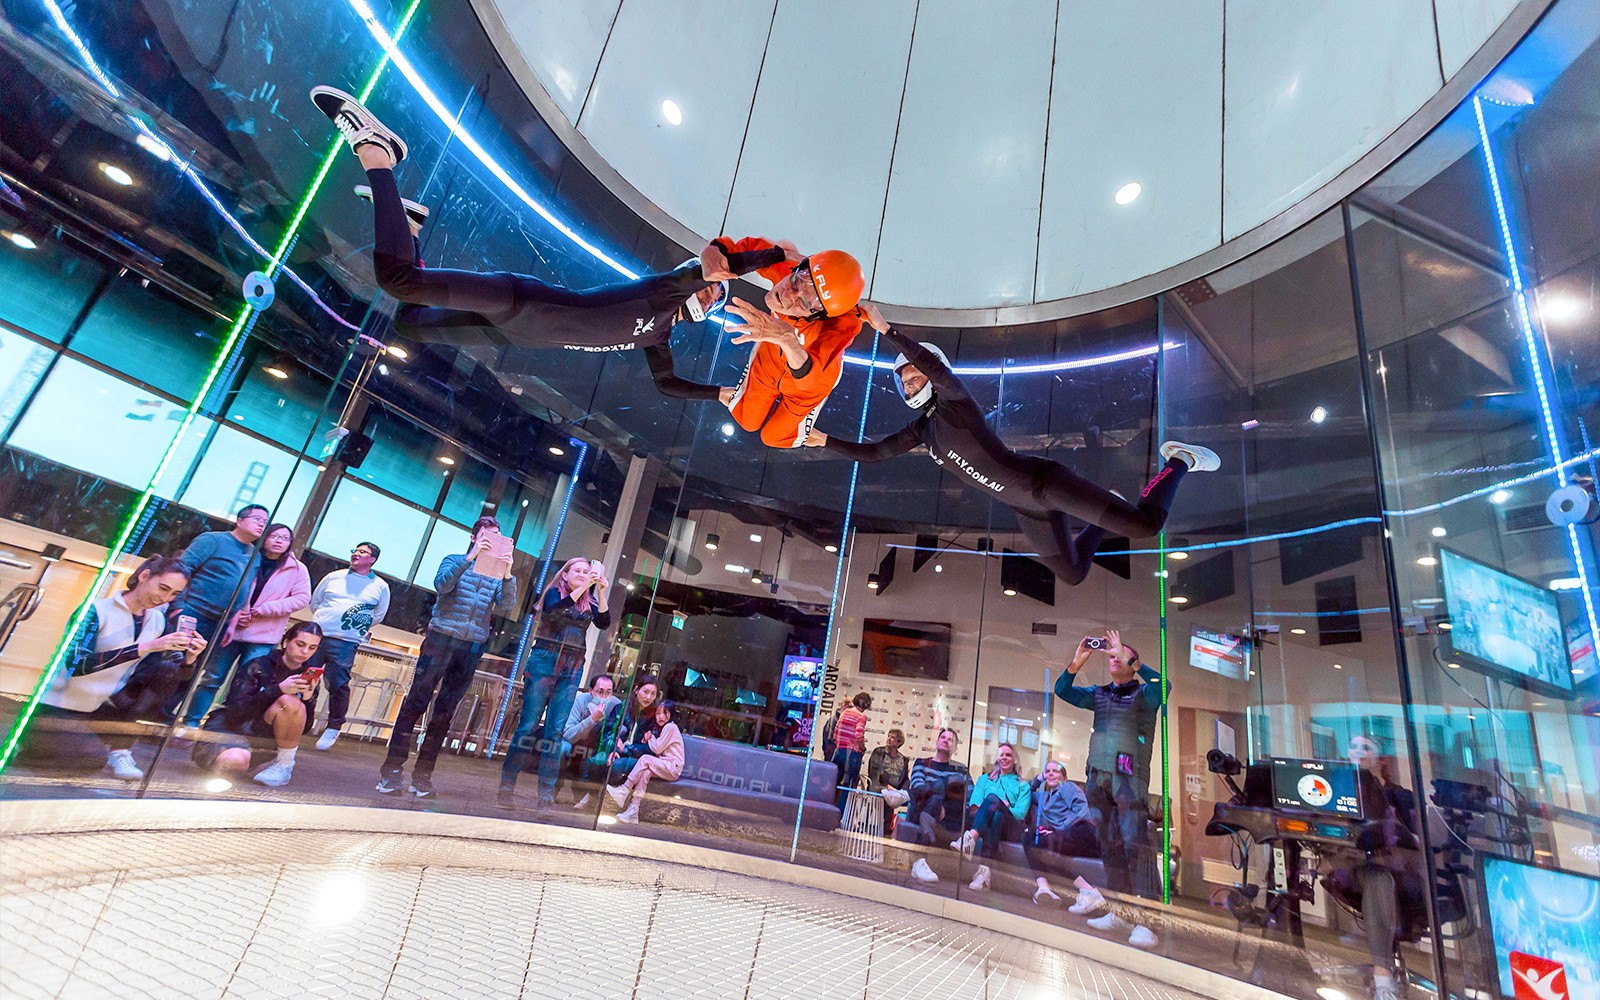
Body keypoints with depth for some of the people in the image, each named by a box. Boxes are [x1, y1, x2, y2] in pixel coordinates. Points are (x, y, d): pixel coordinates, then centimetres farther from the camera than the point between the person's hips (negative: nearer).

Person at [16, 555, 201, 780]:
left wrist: (188, 657, -22)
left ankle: (120, 751, -7)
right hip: (57, 706, -5)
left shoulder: (158, 620, 0)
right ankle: (25, 743, 7)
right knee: (94, 759, -22)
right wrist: (146, 647, -38)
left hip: (100, 708, 5)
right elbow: (76, 663, -29)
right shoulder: (98, 609, -17)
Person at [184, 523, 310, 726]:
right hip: (230, 629, 1)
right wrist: (233, 615, -10)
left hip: (263, 637, -1)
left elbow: (302, 598, -4)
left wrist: (264, 609, -11)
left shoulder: (296, 568, 1)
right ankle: (191, 721, 20)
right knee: (212, 678, 7)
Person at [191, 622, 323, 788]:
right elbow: (235, 711, -17)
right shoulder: (259, 666, -8)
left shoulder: (308, 676, 1)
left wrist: (308, 698, -20)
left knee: (291, 701, -29)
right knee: (236, 761, -38)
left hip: (266, 735, 2)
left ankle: (285, 764, -13)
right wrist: (278, 689, -29)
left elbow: (303, 727, 0)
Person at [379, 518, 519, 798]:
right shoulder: (454, 561, 8)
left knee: (444, 713, 5)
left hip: (471, 649, 2)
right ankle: (391, 770, 3)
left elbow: (506, 607, -2)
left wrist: (507, 575, -18)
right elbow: (441, 584, -12)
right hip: (440, 639, -2)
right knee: (415, 703, -4)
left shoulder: (499, 573, 12)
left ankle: (422, 775, 12)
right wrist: (470, 557, -22)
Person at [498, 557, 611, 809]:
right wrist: (583, 588, -22)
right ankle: (506, 786, 8)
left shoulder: (590, 603, 13)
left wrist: (601, 593, -13)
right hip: (545, 661, -3)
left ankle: (546, 795, 6)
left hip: (572, 668, 3)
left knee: (555, 730, 3)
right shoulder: (555, 592, 4)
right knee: (528, 725, -3)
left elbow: (604, 623, -3)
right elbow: (553, 609, -18)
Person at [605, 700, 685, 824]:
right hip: (664, 766, 8)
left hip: (673, 768, -8)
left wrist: (650, 738, 5)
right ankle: (633, 811, -27)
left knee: (645, 758, -23)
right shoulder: (660, 728, 19)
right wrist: (647, 739, -4)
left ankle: (623, 792, -20)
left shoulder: (670, 727, -10)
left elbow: (657, 749, -11)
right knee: (646, 771, -20)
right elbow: (656, 748, 11)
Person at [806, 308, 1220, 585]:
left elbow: (936, 365, -30)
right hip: (1027, 509, 8)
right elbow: (873, 452, 13)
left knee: (1145, 524, -15)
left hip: (1043, 480, -8)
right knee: (1073, 574, 19)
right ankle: (1105, 520, 42)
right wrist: (825, 440, 7)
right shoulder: (921, 429, 13)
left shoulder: (954, 399, -8)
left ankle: (1180, 460, 14)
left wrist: (886, 329, -34)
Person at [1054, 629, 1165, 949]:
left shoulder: (1143, 693, 4)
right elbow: (1062, 690, 8)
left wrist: (1128, 659, -20)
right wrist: (1077, 663, -5)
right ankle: (1118, 910, 17)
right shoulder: (1099, 694, 17)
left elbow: (1162, 685, -18)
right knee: (1108, 844, 8)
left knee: (1135, 842, -14)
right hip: (1097, 775, 5)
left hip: (1128, 776, -5)